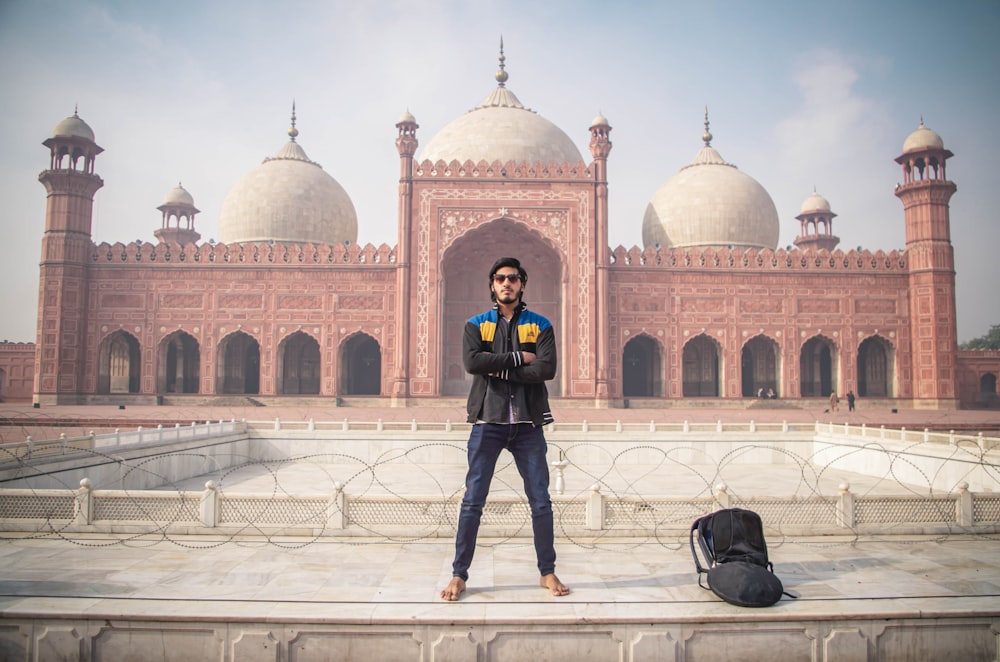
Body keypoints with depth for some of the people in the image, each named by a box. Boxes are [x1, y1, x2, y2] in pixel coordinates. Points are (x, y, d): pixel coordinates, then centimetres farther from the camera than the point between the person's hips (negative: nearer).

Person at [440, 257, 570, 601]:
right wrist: (518, 357, -10)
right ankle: (459, 575, 14)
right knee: (472, 502, 2)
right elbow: (471, 361, -12)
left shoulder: (540, 325, 8)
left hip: (528, 423, 1)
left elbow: (547, 368, -9)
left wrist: (500, 369, -10)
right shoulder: (476, 324, 8)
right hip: (487, 422, 0)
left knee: (541, 502, 6)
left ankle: (547, 572, 21)